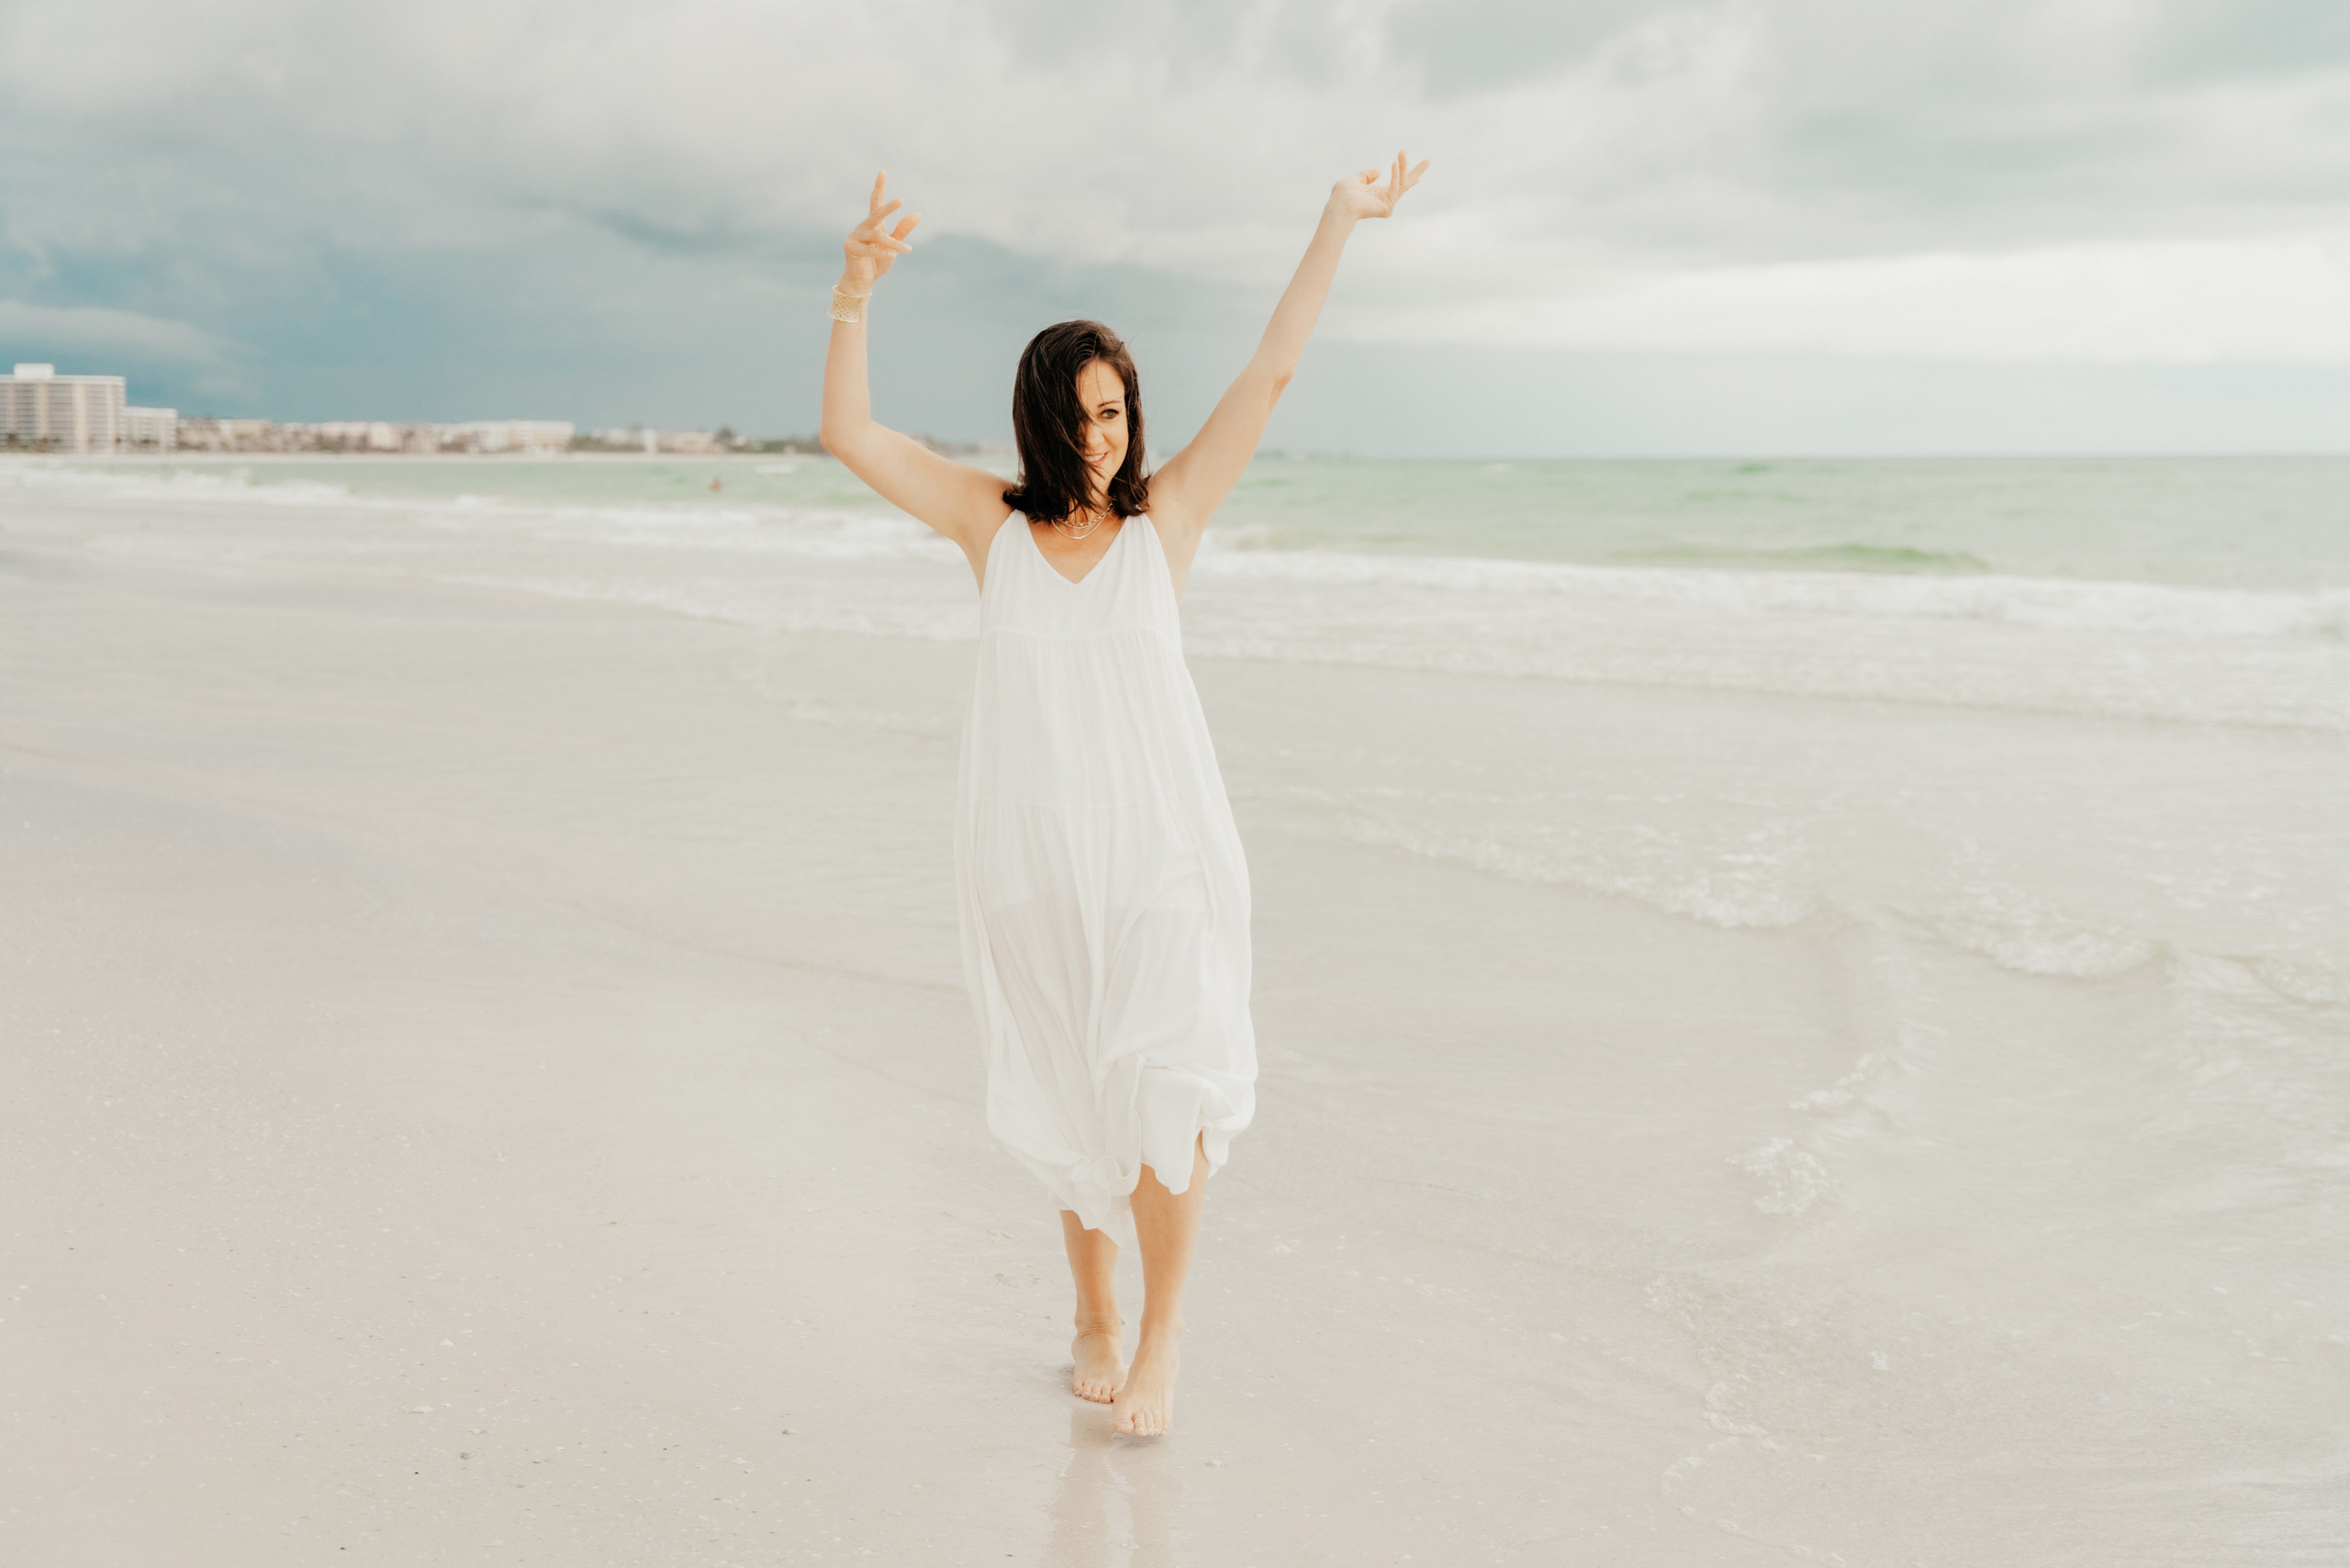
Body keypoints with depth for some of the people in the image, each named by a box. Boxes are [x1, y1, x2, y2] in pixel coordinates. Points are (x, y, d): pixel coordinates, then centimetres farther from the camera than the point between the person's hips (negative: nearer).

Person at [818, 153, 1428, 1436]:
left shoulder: (1166, 513, -1)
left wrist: (1338, 224, -6)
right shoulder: (991, 519, 0)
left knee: (1163, 1101, -5)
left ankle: (1159, 1329, 16)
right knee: (1070, 1098, 13)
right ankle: (1093, 1307, 34)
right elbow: (848, 434, -7)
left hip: (1160, 856, -1)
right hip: (1029, 860, 1)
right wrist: (855, 293, -20)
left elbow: (1271, 373, -3)